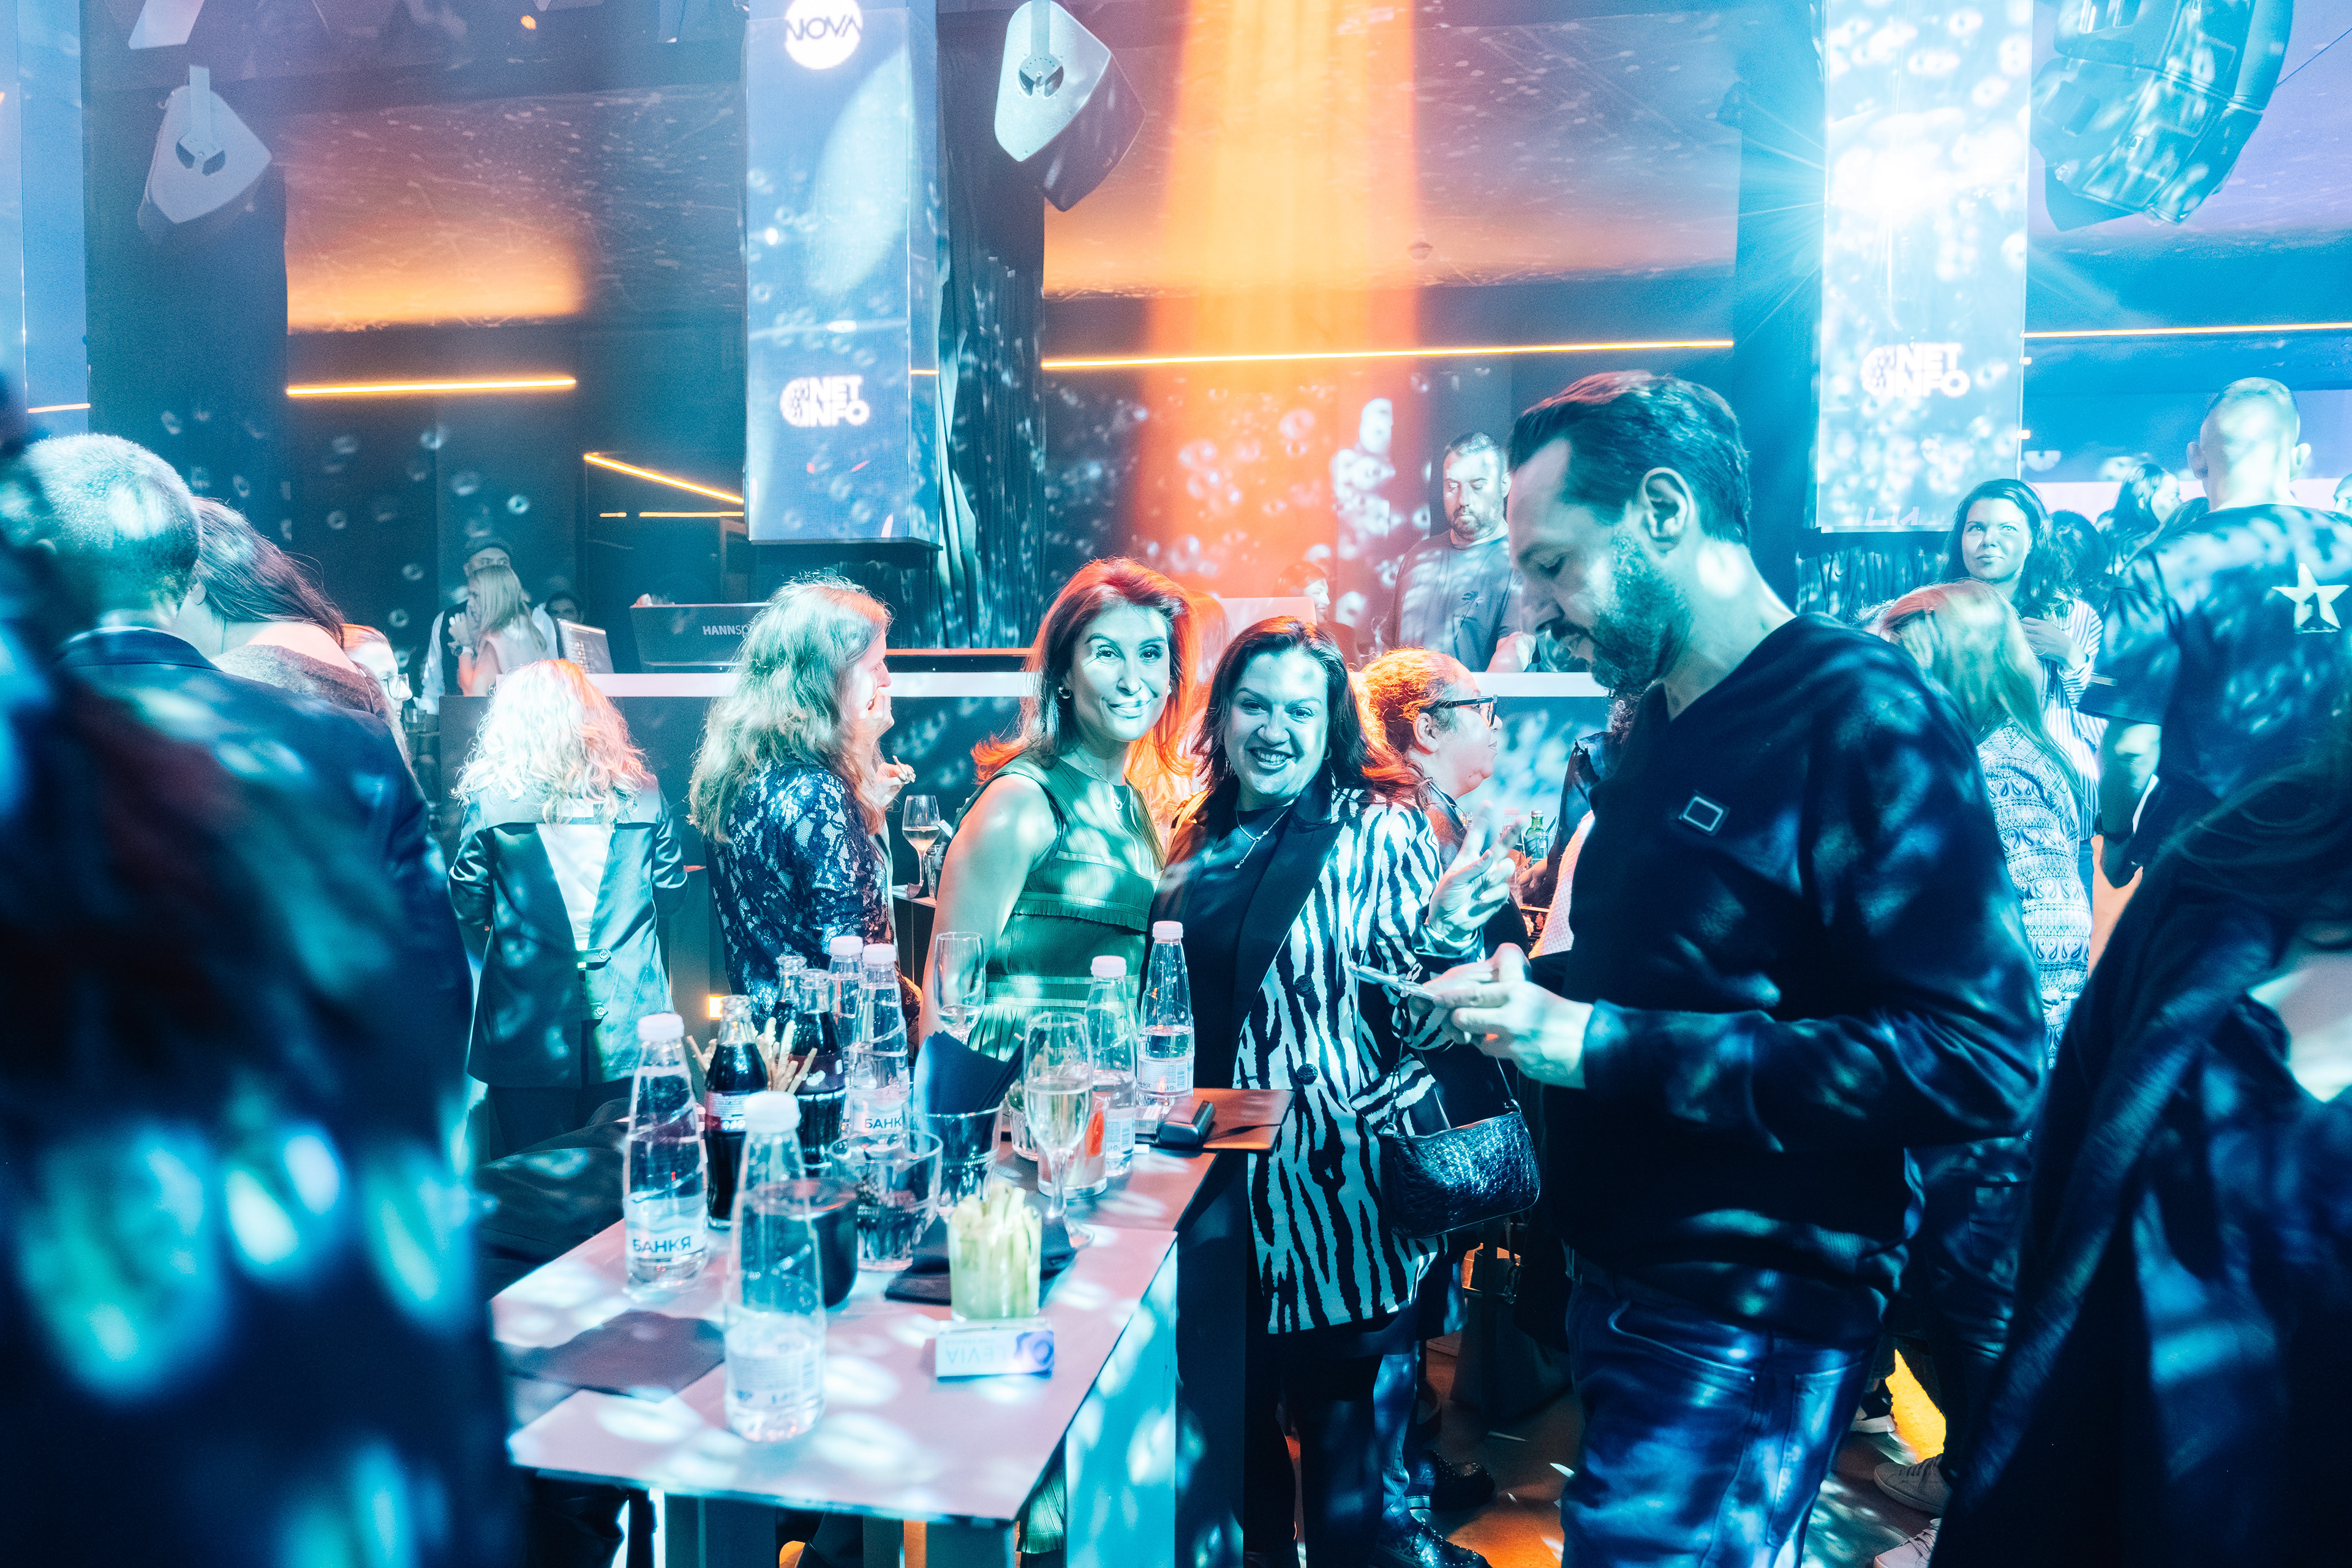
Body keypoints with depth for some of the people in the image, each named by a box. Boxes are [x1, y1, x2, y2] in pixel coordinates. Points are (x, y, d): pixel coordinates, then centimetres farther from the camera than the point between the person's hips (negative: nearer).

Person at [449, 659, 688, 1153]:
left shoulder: (491, 801, -5)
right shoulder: (644, 797, 0)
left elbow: (467, 904, 1)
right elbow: (671, 892, 9)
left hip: (528, 1033, -2)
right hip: (629, 1034, 2)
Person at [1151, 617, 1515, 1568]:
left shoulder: (1378, 831, -8)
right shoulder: (1196, 842, 7)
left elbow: (1417, 1019, -13)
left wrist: (1446, 929, -30)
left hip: (1338, 1196, -5)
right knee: (1234, 1457, 21)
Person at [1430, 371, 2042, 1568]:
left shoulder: (1863, 715, -17)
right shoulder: (1657, 726, 10)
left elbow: (1980, 1063, -25)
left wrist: (1603, 1045, -25)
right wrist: (1525, 994, 3)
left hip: (1743, 1328, -8)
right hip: (1621, 1281, 8)